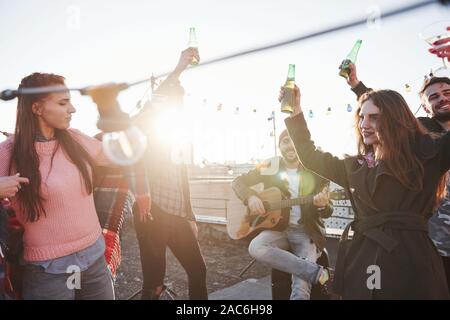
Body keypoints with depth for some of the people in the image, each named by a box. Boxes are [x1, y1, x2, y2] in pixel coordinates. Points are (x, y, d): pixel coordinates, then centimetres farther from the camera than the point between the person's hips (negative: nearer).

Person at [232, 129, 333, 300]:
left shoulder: (315, 172, -2)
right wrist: (250, 197, -19)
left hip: (306, 233, -2)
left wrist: (322, 205, -24)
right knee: (256, 247, -31)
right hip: (278, 228, 3)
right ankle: (317, 272, -24)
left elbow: (327, 212, 1)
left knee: (302, 286, -27)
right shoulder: (270, 166, 1)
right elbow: (238, 182, 2)